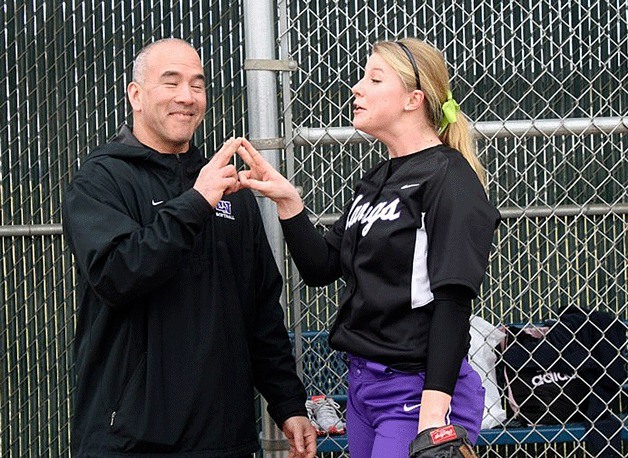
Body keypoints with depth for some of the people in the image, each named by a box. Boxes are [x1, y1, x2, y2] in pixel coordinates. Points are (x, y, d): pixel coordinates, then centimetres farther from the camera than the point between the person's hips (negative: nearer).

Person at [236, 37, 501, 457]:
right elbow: (322, 269, 13)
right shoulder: (376, 182, 15)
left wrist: (435, 409, -23)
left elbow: (454, 297, -17)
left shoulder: (448, 178, -11)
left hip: (417, 392, -8)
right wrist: (288, 201, -2)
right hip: (363, 383, 9)